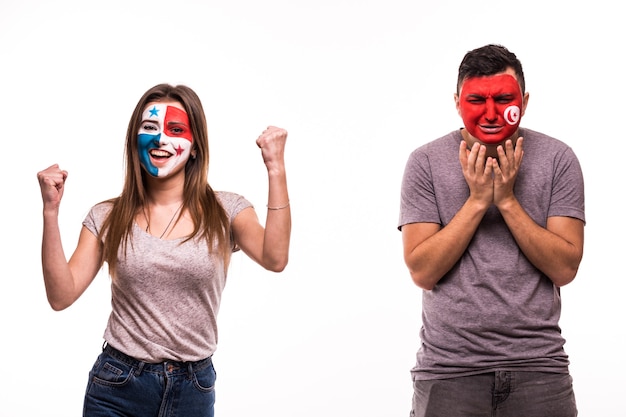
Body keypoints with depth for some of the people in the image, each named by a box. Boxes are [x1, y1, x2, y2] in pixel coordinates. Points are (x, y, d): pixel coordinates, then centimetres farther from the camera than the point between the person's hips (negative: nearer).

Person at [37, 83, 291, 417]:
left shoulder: (225, 212, -3)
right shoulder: (106, 218, 0)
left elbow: (274, 258, -21)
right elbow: (61, 296, -7)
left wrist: (276, 169, -23)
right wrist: (50, 211, -15)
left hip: (193, 388, 0)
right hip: (116, 388, 0)